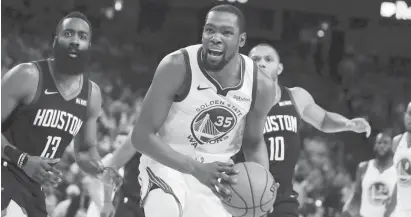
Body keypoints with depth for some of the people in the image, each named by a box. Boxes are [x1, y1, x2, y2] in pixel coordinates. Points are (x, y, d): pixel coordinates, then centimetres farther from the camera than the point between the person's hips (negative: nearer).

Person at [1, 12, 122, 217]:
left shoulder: (91, 94, 6)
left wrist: (101, 171, -4)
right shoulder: (27, 77, -15)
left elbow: (85, 150, 18)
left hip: (33, 184, 8)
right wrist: (23, 160, -29)